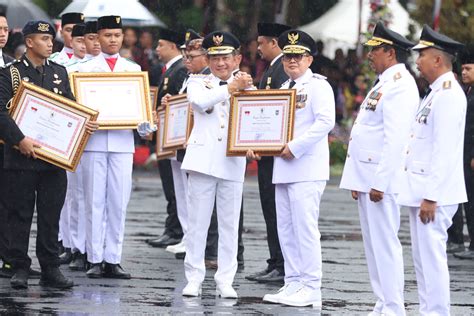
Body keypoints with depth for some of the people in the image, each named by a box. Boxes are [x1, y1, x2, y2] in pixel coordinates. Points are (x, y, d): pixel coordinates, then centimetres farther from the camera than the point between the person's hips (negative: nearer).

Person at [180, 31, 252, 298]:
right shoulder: (198, 82, 8)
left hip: (233, 162, 1)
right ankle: (194, 279, 7)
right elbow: (200, 102, -14)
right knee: (198, 221, 2)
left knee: (230, 223, 4)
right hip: (204, 159, -1)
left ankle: (225, 281, 9)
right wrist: (231, 88, -18)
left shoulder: (246, 87, 11)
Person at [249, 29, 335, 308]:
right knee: (286, 229, 10)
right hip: (284, 169, 9)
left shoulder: (318, 86, -7)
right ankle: (293, 284, 16)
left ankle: (311, 289, -4)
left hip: (307, 169, -9)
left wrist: (295, 147, -20)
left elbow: (325, 122, -18)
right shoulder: (284, 88, 19)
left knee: (305, 227, -8)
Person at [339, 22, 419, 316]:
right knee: (374, 245, 12)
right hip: (367, 178, 10)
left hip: (381, 180, -10)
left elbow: (395, 140, -21)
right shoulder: (383, 84, 19)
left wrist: (379, 183, -23)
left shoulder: (400, 86, -13)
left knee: (384, 244, -8)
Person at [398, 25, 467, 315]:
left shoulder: (448, 94, -15)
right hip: (423, 191, 10)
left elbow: (444, 150, -20)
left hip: (434, 193, -10)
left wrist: (431, 196, -22)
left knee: (431, 256, -9)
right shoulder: (436, 93, 17)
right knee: (423, 258, 12)